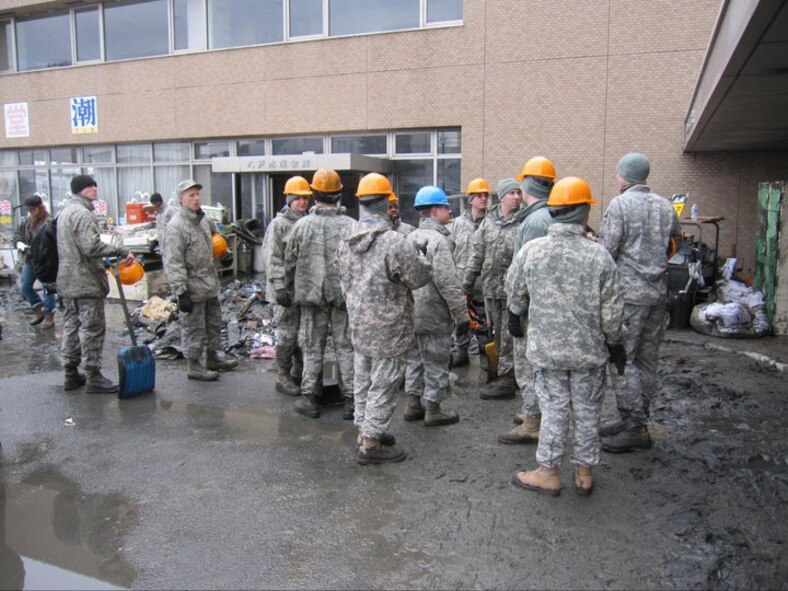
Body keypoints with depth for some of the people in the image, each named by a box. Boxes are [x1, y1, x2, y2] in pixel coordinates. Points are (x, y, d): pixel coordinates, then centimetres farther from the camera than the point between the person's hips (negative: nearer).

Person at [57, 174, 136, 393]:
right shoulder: (82, 213, -16)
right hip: (86, 282, -10)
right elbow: (92, 247, -26)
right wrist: (121, 250, -23)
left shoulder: (64, 213, 17)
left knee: (71, 326, 14)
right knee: (92, 329, -4)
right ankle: (93, 377, 0)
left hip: (67, 282, 10)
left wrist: (103, 261, 24)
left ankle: (71, 373, 21)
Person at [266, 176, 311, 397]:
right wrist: (279, 287, -20)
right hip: (287, 288, -7)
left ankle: (300, 372, 28)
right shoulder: (279, 224, -9)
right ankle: (283, 378, 12)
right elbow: (273, 259, -13)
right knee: (287, 333, 0)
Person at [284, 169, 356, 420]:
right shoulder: (351, 226, -8)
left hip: (312, 296, 1)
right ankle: (350, 400, 11)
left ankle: (310, 399, 16)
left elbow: (290, 263, 2)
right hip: (344, 296, 0)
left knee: (313, 347, 11)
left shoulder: (302, 225, -4)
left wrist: (292, 291, 16)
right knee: (346, 347, 8)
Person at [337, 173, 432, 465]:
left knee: (362, 382, 20)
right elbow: (421, 276, -13)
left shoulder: (346, 243, 3)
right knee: (383, 386, 3)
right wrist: (421, 254, 5)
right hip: (388, 330, -8)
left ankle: (364, 430, 34)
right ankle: (370, 444, 11)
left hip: (358, 327, 8)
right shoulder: (394, 242, -22)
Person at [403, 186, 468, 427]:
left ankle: (413, 403, 27)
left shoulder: (411, 237, 10)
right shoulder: (438, 240, -17)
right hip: (434, 316, -9)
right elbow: (448, 282, -22)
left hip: (412, 312, 9)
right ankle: (432, 409, 13)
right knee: (436, 362, 4)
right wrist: (461, 314, -16)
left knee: (415, 358, 17)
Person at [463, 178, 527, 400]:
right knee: (498, 333, 14)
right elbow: (477, 252, 14)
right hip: (490, 287, 6)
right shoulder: (488, 221, 11)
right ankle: (508, 373, 28)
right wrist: (468, 281, 12)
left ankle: (507, 379, 7)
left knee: (509, 335, -2)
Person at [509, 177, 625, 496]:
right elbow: (612, 311, -7)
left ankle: (549, 472, 20)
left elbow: (518, 294, 6)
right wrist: (615, 343, 9)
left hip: (547, 347, 1)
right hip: (589, 350, 0)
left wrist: (515, 317, 27)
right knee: (587, 412, 13)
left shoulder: (531, 250, -9)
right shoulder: (599, 255, -12)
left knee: (553, 409, 11)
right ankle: (584, 473, 26)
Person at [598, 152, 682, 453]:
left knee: (621, 359, -3)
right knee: (647, 359, 11)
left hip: (629, 292, -7)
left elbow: (606, 251, -14)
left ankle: (635, 428, -3)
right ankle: (636, 421, 21)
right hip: (658, 292, 7)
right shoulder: (665, 205, 11)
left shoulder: (620, 204, -9)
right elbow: (677, 237, 23)